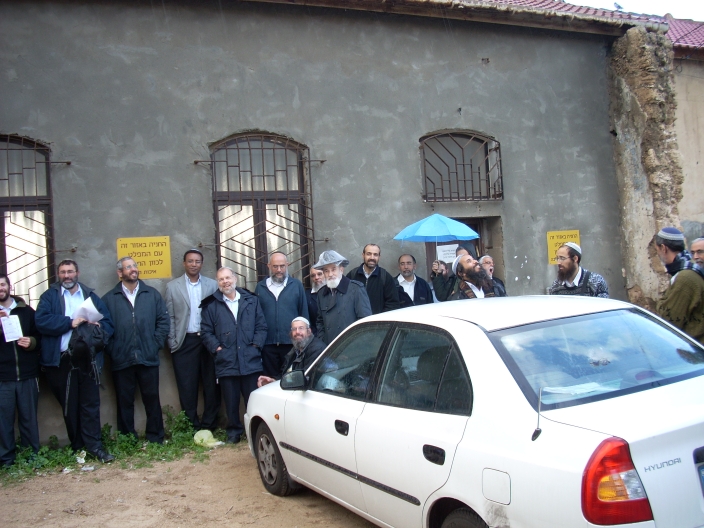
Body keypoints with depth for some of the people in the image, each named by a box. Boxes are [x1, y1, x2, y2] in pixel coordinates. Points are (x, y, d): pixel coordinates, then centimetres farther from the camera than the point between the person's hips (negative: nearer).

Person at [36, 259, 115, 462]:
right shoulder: (49, 296, 8)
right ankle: (78, 447, 16)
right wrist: (70, 323, -16)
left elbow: (108, 323, 9)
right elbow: (41, 321, -9)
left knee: (91, 403, -2)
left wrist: (99, 327, -13)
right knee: (69, 406, 6)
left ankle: (94, 446, 2)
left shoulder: (91, 296, 14)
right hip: (61, 360, -1)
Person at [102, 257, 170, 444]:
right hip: (121, 360, 0)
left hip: (148, 358, 1)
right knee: (124, 402, 7)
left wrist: (155, 344, -2)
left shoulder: (152, 294, 8)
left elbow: (164, 320, 6)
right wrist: (112, 349, -7)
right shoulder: (109, 299, 5)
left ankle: (155, 438, 16)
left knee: (152, 399, 5)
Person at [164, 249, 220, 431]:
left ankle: (209, 425, 14)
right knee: (187, 387, 3)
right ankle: (192, 427, 13)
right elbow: (169, 317, 4)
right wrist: (172, 343, -3)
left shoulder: (212, 285, 5)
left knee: (211, 384, 4)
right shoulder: (172, 287, 6)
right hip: (185, 342, 0)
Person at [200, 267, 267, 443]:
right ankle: (234, 431, 20)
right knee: (231, 401, 5)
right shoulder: (210, 305, 7)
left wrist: (256, 344, -3)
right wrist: (216, 347, -6)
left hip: (251, 361, 1)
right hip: (226, 362, 0)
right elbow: (206, 331, 5)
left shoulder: (251, 300, 11)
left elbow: (261, 326, 9)